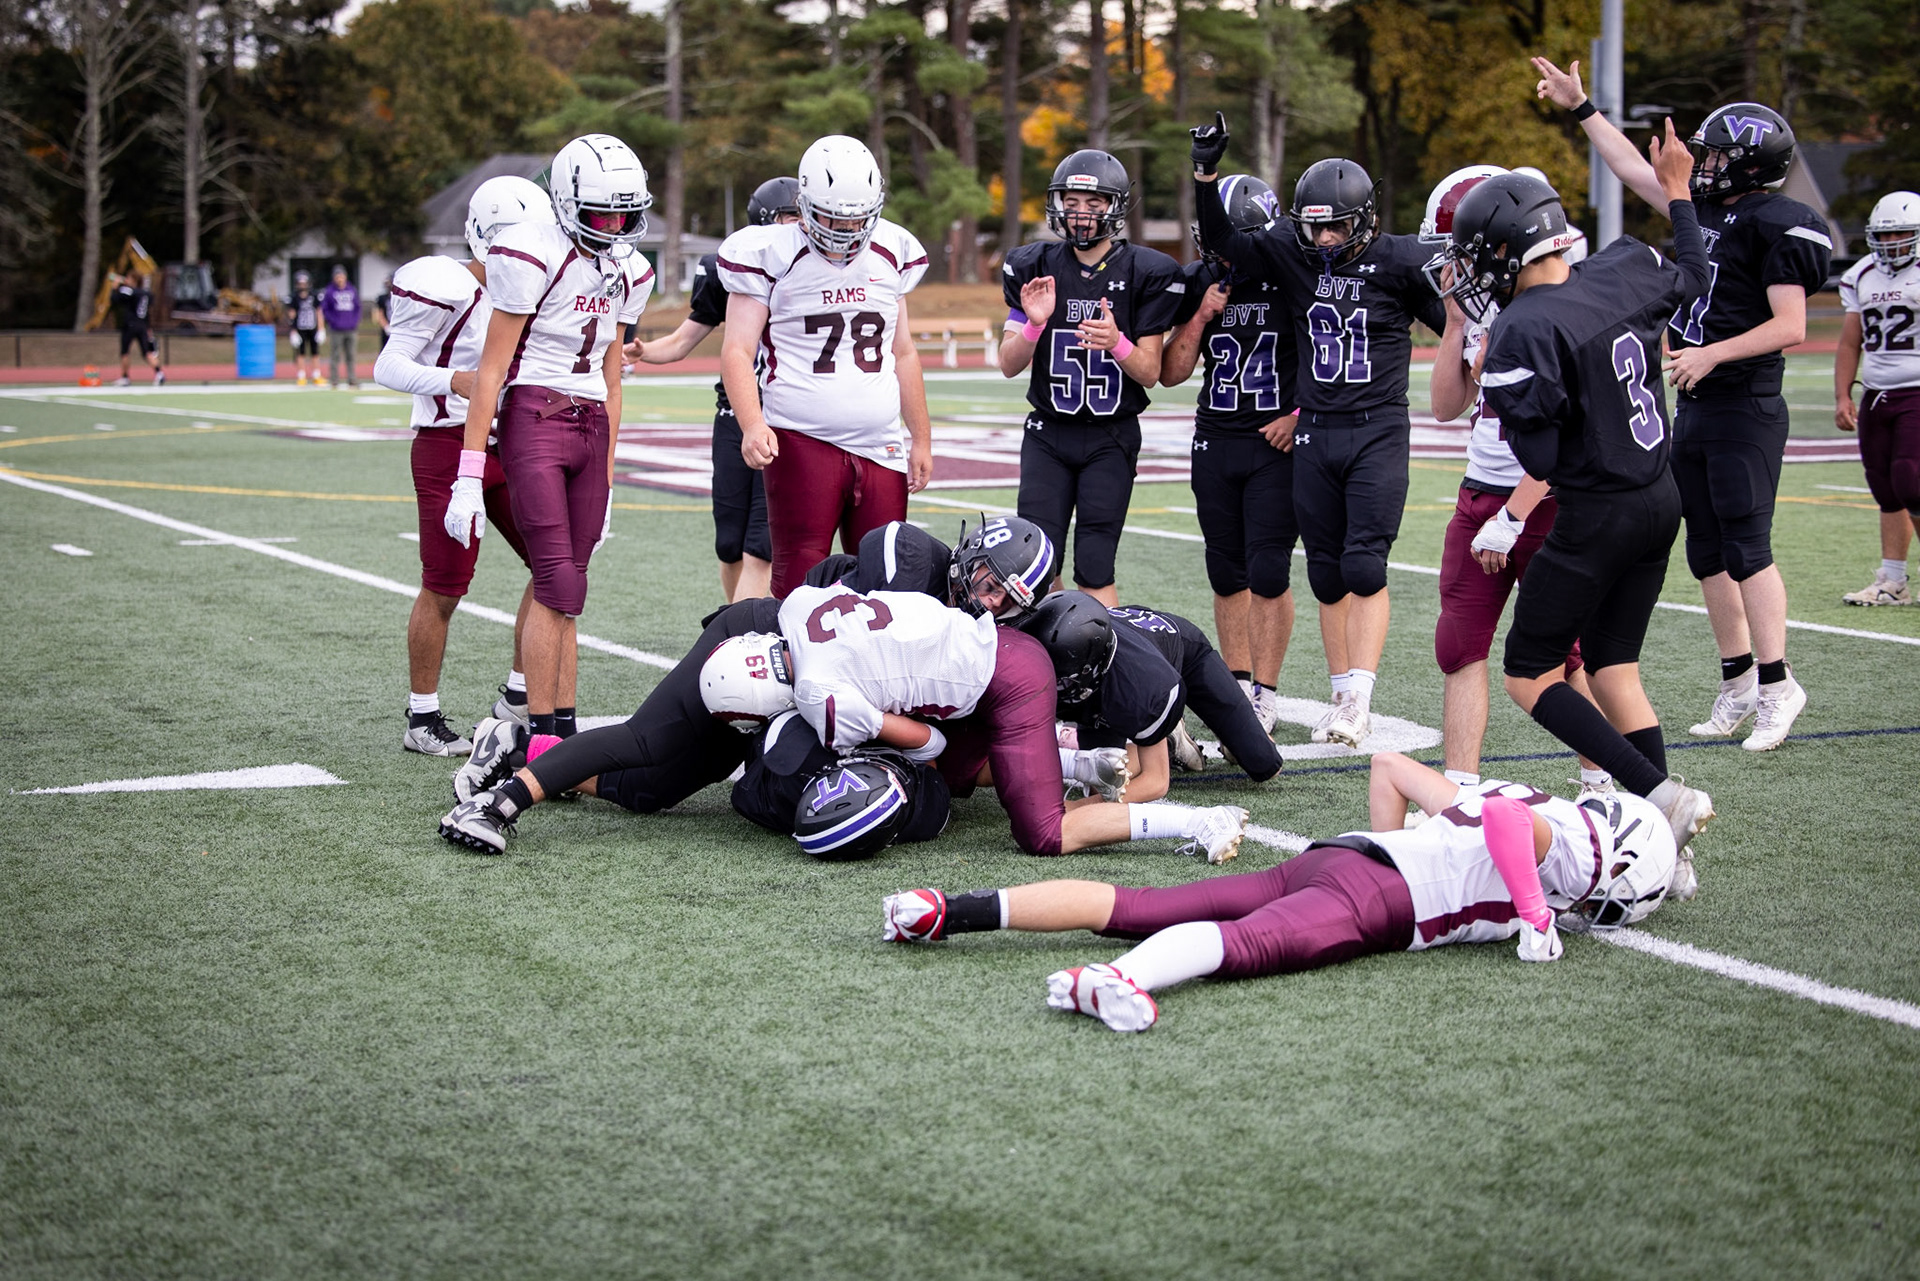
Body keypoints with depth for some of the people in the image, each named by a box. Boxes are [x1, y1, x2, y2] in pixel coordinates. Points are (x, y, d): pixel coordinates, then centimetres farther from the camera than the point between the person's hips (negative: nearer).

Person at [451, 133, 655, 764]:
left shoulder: (627, 273, 12)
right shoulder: (535, 258, -10)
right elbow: (490, 371, -9)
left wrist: (606, 476, 20)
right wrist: (469, 475, -13)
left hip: (590, 430, 6)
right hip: (533, 422, -6)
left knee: (561, 588, 5)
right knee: (559, 583, -13)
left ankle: (563, 732, 6)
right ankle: (542, 738, -9)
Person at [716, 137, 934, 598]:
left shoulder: (892, 256, 11)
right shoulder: (771, 256, -3)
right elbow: (737, 352, -7)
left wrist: (921, 440, 19)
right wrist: (752, 425, -24)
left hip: (880, 448, 4)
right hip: (802, 444, -4)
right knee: (800, 589, -7)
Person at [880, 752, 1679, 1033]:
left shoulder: (1508, 821, 32)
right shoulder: (1566, 847, 7)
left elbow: (1390, 767, 36)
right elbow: (1506, 813, -16)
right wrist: (1535, 917, -6)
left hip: (1323, 862, 8)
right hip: (1366, 899, -8)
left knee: (1135, 908, -4)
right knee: (1245, 944, -35)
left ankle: (953, 913, -14)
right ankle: (1119, 981, -65)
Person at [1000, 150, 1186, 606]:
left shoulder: (1146, 273, -4)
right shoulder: (1035, 266, 2)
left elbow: (1150, 374, -3)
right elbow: (1009, 365, 3)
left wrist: (1116, 342, -23)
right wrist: (1033, 323, -17)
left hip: (1112, 439, -2)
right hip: (1047, 434, 2)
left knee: (1095, 571, -5)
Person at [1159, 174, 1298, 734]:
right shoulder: (1200, 284, 5)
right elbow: (1171, 374, 6)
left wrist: (1300, 416, -11)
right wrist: (1201, 316, -6)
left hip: (1277, 443, -4)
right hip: (1215, 443, 4)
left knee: (1268, 573, -9)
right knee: (1227, 573, 8)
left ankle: (1265, 694, 0)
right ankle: (1238, 683, 20)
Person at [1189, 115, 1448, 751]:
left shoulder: (1400, 262, -6)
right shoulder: (1292, 257, 4)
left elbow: (1460, 330, 2)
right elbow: (1220, 240, 12)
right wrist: (1205, 173, 3)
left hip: (1378, 433, -4)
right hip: (1314, 435, 4)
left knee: (1365, 566, -12)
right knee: (1327, 573, 7)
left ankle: (1359, 699, -11)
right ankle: (1343, 699, 16)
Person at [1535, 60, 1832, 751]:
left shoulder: (1777, 226, -12)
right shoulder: (1708, 210, 12)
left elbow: (1790, 325, -17)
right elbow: (1636, 171, 22)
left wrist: (1712, 354, -24)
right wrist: (1580, 108, 22)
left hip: (1744, 411, -9)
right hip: (1694, 410, 9)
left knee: (1746, 548, -10)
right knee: (1707, 553, 10)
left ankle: (1776, 682, -4)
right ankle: (1738, 680, 17)